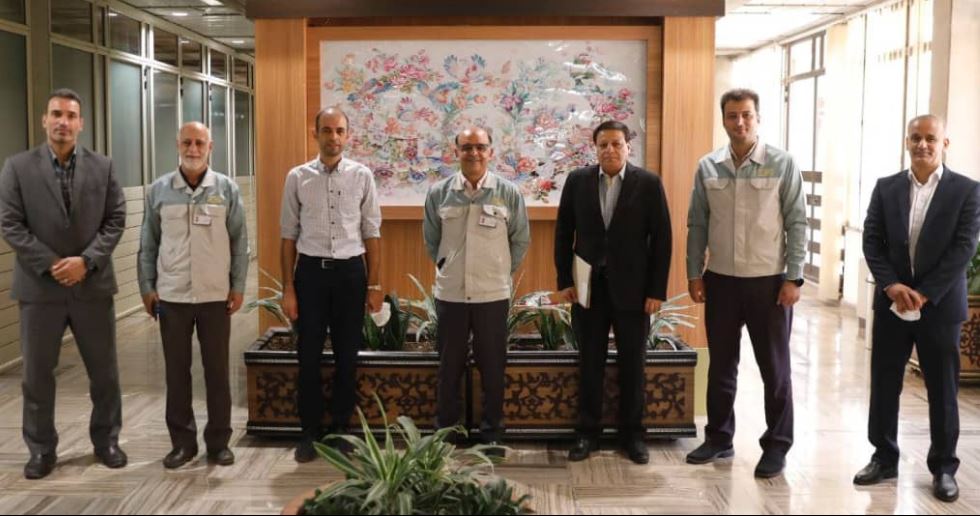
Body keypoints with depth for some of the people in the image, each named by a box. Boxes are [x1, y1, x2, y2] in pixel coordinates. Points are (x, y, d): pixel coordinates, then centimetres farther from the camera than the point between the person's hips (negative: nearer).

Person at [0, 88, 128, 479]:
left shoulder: (103, 166, 4)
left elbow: (115, 221, 0)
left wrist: (86, 261, -13)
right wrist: (51, 264, -14)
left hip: (92, 284, 1)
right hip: (39, 286, -1)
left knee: (104, 371, 9)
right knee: (37, 374, 8)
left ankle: (106, 440, 26)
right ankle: (42, 450, 22)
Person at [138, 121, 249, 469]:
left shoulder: (227, 188, 0)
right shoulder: (159, 190, 3)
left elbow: (239, 242, 2)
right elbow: (148, 244, 7)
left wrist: (238, 287, -1)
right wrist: (147, 288, 2)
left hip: (215, 295, -1)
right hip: (172, 295, 1)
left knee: (217, 370, 6)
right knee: (177, 371, 8)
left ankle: (219, 441, 18)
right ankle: (182, 441, 20)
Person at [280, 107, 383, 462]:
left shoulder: (362, 176, 0)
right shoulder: (297, 177, 1)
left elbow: (372, 234, 3)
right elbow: (289, 236, 3)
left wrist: (374, 285, 1)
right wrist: (288, 289, 0)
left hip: (350, 272, 0)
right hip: (311, 271, 0)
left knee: (347, 356, 9)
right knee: (309, 356, 7)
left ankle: (340, 429, 25)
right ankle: (310, 431, 22)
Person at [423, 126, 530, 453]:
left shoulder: (509, 193, -4)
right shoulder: (439, 193, -1)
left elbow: (521, 240, 6)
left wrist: (501, 273, 8)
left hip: (493, 294, -1)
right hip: (450, 293, 1)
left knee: (492, 368, 8)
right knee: (449, 367, 10)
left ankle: (492, 432, 21)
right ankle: (445, 431, 24)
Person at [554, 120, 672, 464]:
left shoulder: (649, 183, -3)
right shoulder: (577, 181, 3)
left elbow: (661, 239, -4)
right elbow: (563, 233, 6)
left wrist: (657, 291, -8)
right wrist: (564, 281, 0)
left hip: (632, 288, -1)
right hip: (588, 286, 1)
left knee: (633, 365, 8)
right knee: (589, 364, 9)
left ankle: (633, 435, 20)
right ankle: (587, 433, 20)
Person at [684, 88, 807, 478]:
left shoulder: (783, 164, -5)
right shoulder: (708, 167, 3)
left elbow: (797, 223, -5)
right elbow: (697, 225, 7)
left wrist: (793, 278, -9)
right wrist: (694, 274, 4)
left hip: (769, 281, -3)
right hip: (720, 280, 3)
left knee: (774, 369, 7)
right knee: (721, 365, 13)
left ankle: (777, 446, 20)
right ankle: (719, 438, 26)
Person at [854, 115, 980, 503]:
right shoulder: (886, 188, 6)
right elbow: (871, 241, 1)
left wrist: (923, 294, -16)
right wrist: (892, 286, -13)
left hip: (940, 305, -2)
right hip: (891, 303, 3)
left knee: (942, 390, 6)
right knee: (884, 384, 8)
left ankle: (944, 467, 19)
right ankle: (884, 458, 21)